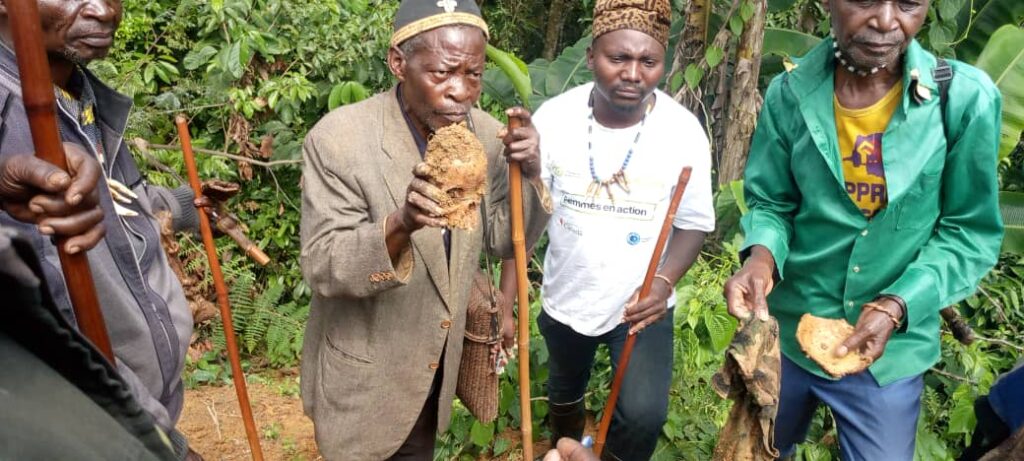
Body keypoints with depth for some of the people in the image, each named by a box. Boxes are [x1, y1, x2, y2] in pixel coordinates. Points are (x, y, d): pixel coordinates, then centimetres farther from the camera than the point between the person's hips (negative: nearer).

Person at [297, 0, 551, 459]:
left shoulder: (485, 134, -9)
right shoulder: (338, 138, -23)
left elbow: (504, 241, -2)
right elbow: (322, 268, -24)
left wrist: (528, 173, -21)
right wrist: (400, 224, -42)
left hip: (434, 367, 4)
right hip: (361, 378, -4)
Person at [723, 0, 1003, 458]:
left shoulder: (966, 99, -16)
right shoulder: (791, 93, -12)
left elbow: (970, 231, -9)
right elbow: (770, 202, -3)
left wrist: (897, 306, -22)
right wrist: (762, 256, -24)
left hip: (890, 347, -1)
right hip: (786, 331, 2)